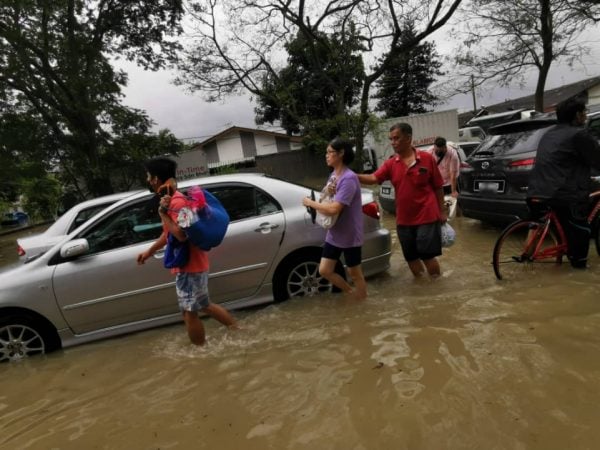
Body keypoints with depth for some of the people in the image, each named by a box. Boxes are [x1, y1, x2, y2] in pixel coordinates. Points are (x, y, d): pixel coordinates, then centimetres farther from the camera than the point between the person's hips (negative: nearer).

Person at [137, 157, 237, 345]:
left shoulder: (176, 202, -20)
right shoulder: (173, 200, 13)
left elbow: (181, 235, -31)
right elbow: (168, 233, 24)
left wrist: (163, 213, -22)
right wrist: (149, 251, 29)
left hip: (190, 266, -10)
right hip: (191, 264, 10)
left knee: (189, 312, 1)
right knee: (204, 306, 20)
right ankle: (238, 331, 29)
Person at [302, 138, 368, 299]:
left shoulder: (349, 178, -23)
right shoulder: (333, 175, 7)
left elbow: (334, 208, -30)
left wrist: (311, 203, -16)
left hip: (350, 236, -8)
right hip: (333, 234, 8)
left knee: (355, 274, 8)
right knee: (324, 270, 11)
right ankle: (352, 294, 32)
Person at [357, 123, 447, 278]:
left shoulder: (427, 158, -7)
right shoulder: (390, 163, 1)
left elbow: (438, 186, -1)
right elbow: (373, 178, -13)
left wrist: (442, 211, 1)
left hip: (427, 217, -4)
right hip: (404, 220, 4)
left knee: (428, 256, 1)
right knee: (411, 257, 13)